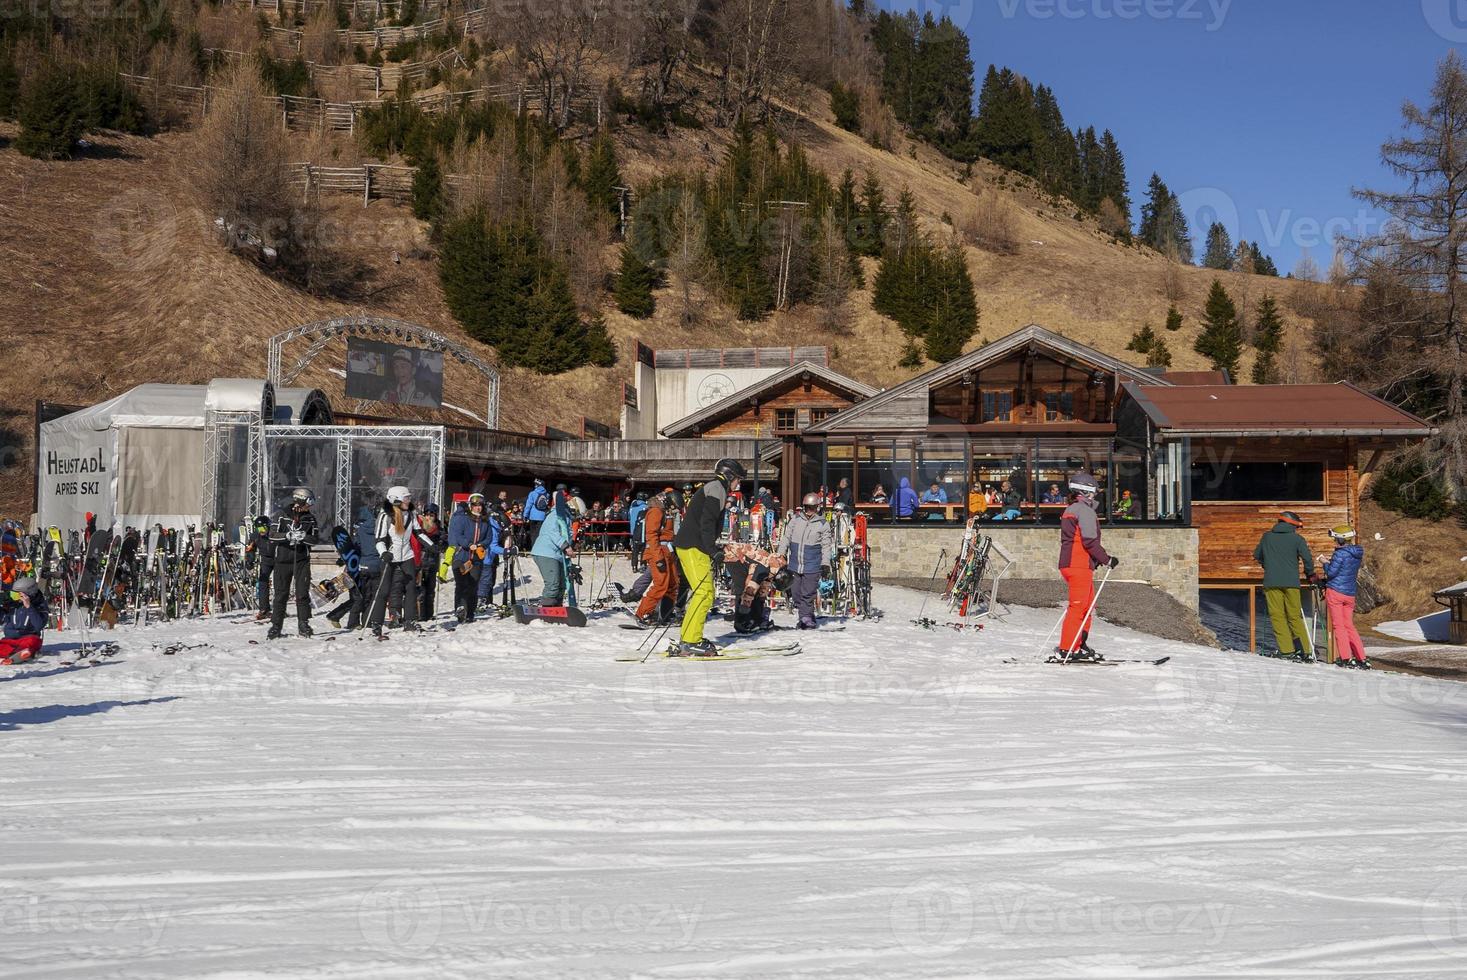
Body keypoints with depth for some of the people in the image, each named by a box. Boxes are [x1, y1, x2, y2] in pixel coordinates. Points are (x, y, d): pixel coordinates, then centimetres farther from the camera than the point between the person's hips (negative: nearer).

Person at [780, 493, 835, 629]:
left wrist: (826, 565, -4)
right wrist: (781, 554, 8)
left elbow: (826, 546, 1)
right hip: (795, 565, 4)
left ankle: (806, 618, 0)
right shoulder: (795, 520, 7)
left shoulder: (823, 524, 1)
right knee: (796, 593, 7)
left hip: (812, 567, -4)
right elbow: (786, 538, 13)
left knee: (808, 594, -7)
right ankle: (807, 618, 16)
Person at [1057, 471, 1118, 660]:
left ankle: (1080, 645, 16)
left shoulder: (1069, 510, 21)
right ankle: (1068, 648, -9)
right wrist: (1107, 559, -8)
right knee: (1078, 607, -9)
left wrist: (1095, 559, 20)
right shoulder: (1084, 510, -10)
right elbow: (1090, 541, -16)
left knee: (1088, 606, 15)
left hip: (1070, 564, 10)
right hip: (1080, 566, -10)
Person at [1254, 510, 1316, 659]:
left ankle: (1287, 650, -9)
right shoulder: (1297, 538, 3)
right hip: (1291, 582, 0)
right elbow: (1308, 559, -2)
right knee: (1295, 616, 7)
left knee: (1277, 616, 0)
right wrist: (1310, 574, 17)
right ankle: (1305, 651, 4)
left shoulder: (1267, 536, 12)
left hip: (1271, 582, 0)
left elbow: (1257, 556, 22)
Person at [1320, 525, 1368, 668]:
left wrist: (1326, 564, 4)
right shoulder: (1358, 554, 9)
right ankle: (1362, 658, 10)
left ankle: (1346, 658, -6)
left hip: (1335, 592, -7)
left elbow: (1331, 573, -14)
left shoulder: (1340, 554, -15)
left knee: (1338, 625, -1)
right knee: (1349, 626, 14)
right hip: (1350, 594, 7)